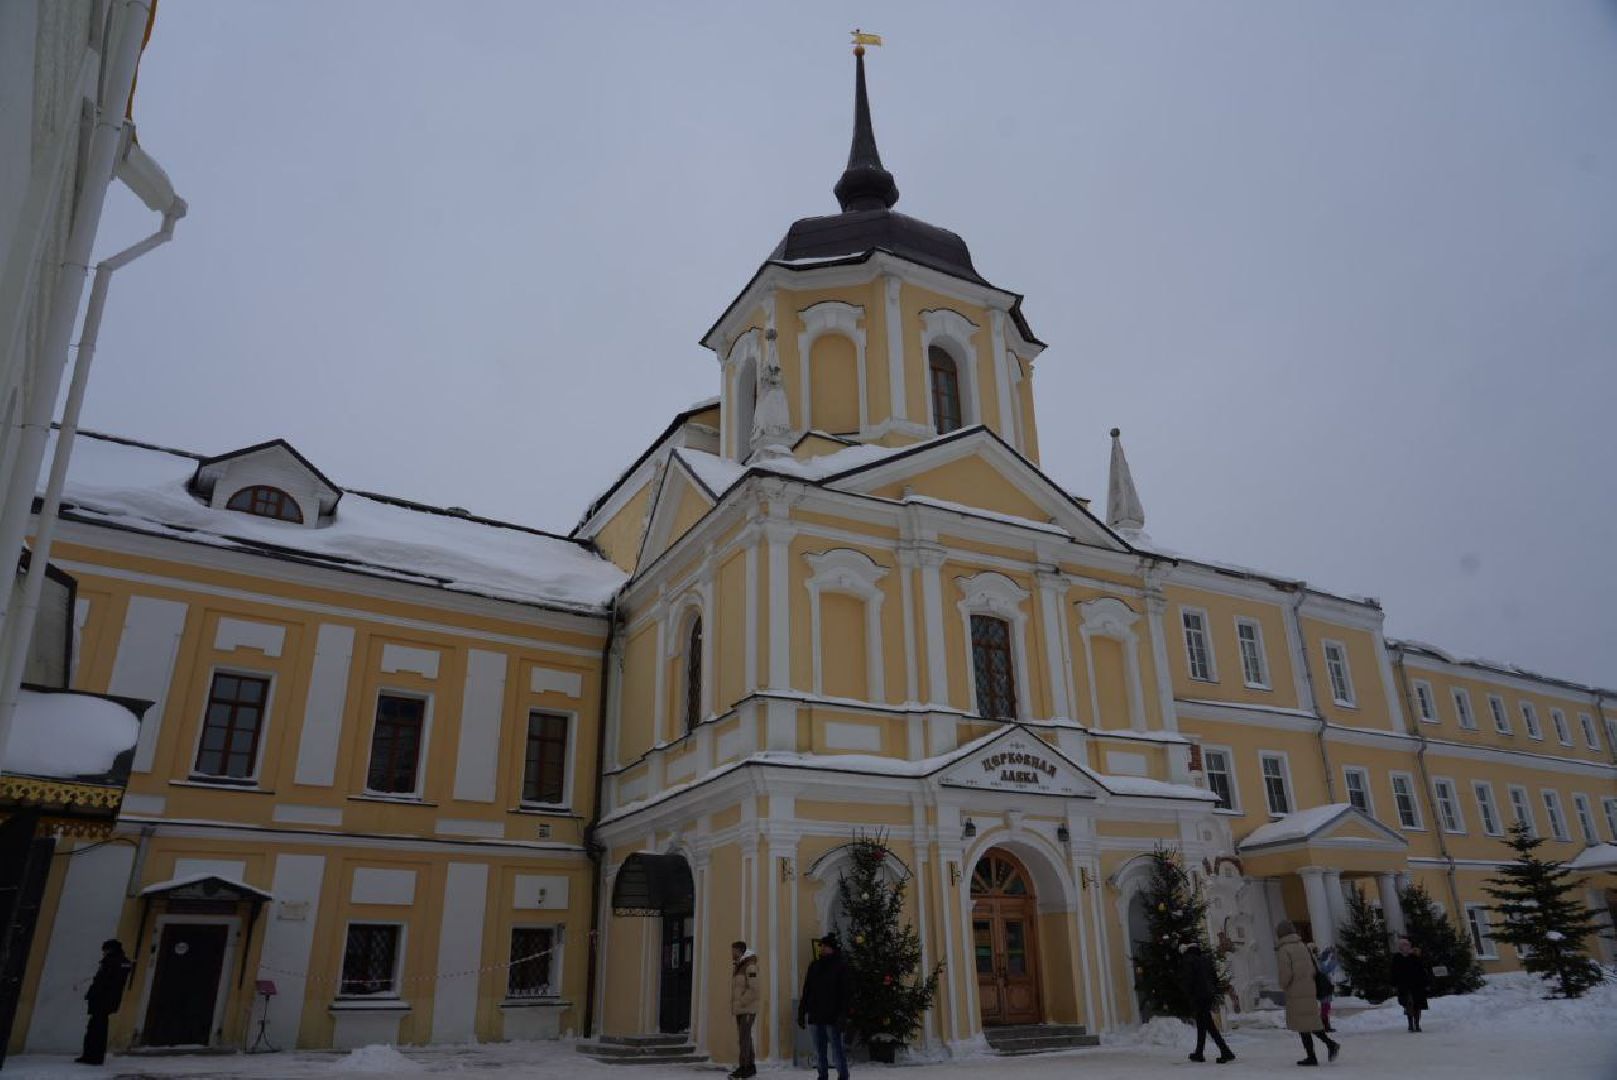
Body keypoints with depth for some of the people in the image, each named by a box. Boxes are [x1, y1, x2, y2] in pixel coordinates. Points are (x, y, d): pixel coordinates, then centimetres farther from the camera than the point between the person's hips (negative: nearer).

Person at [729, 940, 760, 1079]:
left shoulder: (750, 966, -13)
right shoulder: (738, 967, 15)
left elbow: (753, 989, -20)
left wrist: (740, 1003, -19)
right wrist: (734, 1005, 11)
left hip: (748, 1009, -9)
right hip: (740, 1010, 9)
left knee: (744, 1038, -10)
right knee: (745, 1038, 11)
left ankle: (743, 1068, -8)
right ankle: (750, 1067, 18)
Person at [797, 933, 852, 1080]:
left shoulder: (841, 966, -4)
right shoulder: (814, 966, 12)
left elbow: (847, 992, -9)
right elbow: (806, 992, 15)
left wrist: (842, 1015, -17)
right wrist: (801, 1013, 10)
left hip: (832, 1017, -6)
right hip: (816, 1016, 6)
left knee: (837, 1049, -3)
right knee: (819, 1051, 10)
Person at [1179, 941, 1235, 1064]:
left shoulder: (1187, 960, -9)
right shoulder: (1205, 958, 13)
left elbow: (1188, 980, -15)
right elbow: (1215, 976, 13)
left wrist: (1189, 996, -7)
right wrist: (1214, 992, 16)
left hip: (1198, 997, -8)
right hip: (1210, 995, 8)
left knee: (1209, 1025, -7)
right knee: (1201, 1024, 16)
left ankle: (1226, 1052, -16)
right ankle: (1199, 1054, 24)